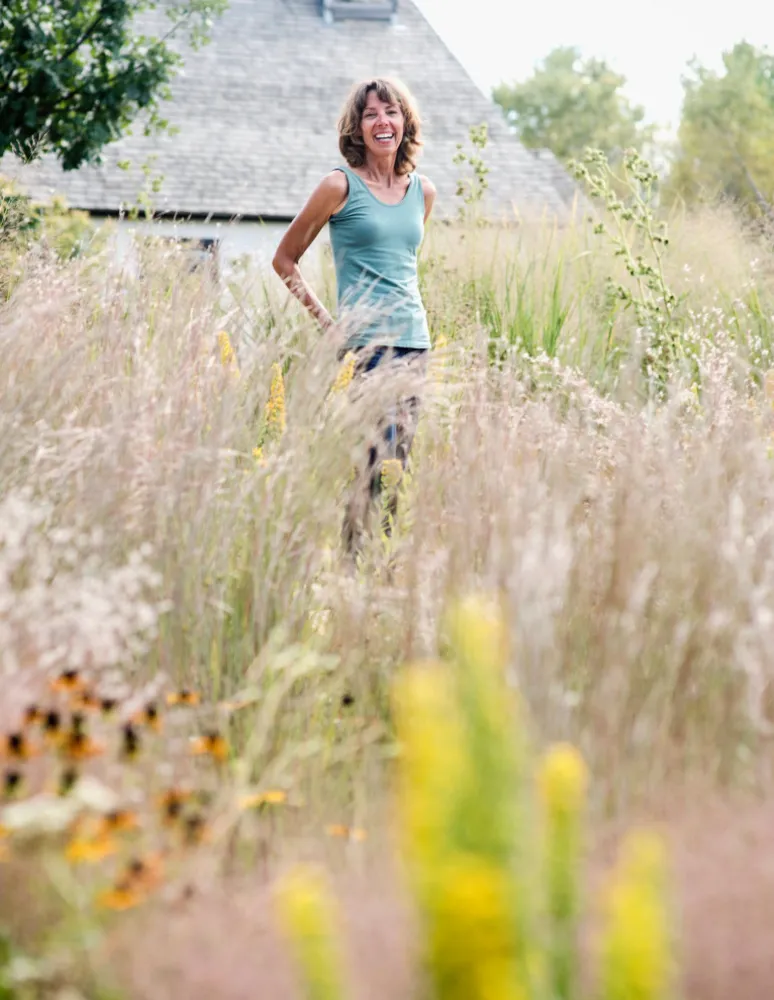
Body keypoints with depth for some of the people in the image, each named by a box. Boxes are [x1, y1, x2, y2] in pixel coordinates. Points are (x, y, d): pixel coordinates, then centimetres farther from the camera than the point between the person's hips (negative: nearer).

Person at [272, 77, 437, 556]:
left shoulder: (423, 191, 13)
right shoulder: (342, 185, -2)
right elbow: (285, 258, 4)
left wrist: (413, 315, 16)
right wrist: (326, 320, -2)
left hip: (415, 341, 6)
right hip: (364, 341, -5)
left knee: (400, 463, 4)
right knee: (375, 460, -14)